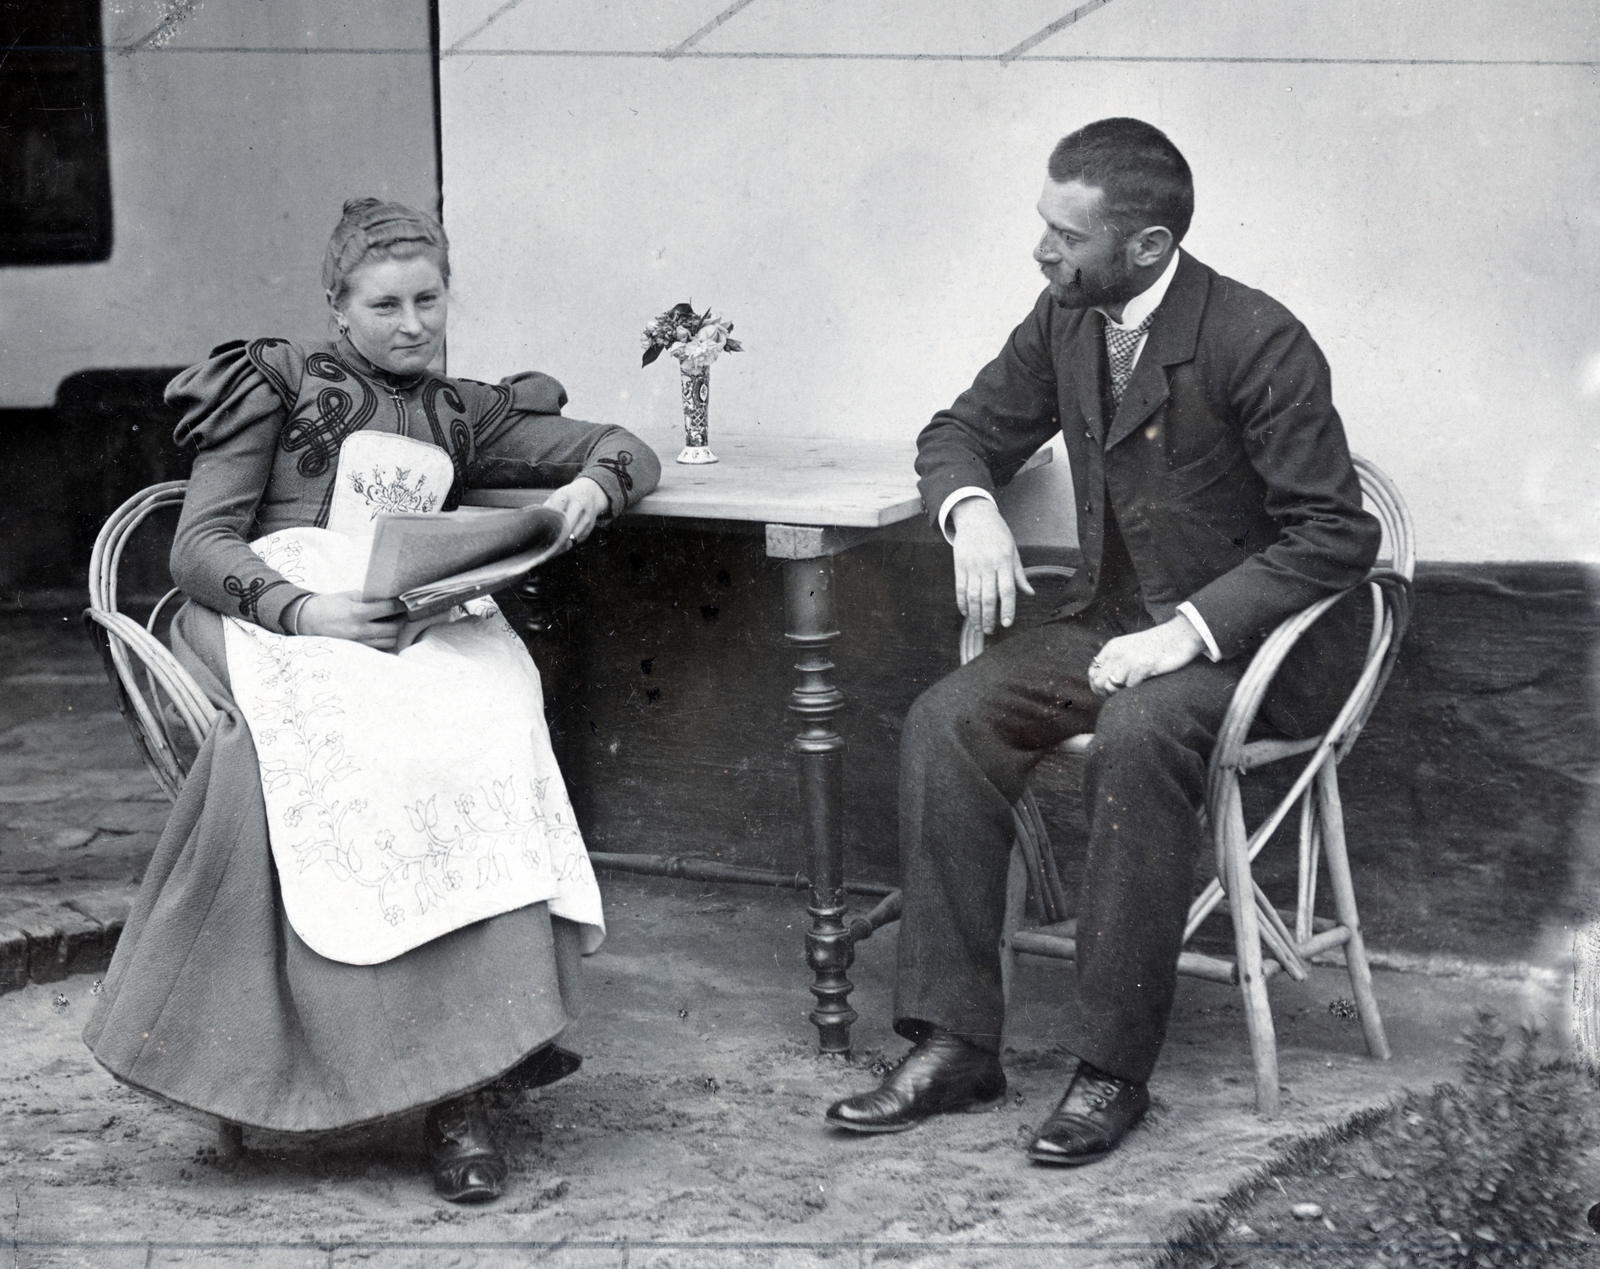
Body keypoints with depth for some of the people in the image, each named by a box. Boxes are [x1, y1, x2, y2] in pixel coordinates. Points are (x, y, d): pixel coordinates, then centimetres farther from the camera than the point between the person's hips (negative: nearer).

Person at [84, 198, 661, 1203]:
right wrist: (303, 609, -16)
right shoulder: (276, 384, 14)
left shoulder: (460, 416, 26)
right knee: (369, 747, -38)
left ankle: (461, 1076, -37)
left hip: (418, 625, 3)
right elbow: (200, 548, 4)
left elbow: (630, 452, 27)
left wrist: (590, 488, 1)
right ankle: (458, 1075, -38)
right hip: (280, 618, -3)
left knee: (481, 735, -34)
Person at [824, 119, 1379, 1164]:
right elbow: (967, 430, 17)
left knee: (1138, 735, -36)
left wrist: (1188, 633, -27)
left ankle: (1115, 1067, -25)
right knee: (948, 719, -17)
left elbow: (1336, 534, -19)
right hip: (1116, 621, 7)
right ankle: (955, 1044, -13)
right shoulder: (1065, 318, 3)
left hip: (1245, 636, -6)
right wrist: (972, 509, -8)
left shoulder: (1256, 342, -18)